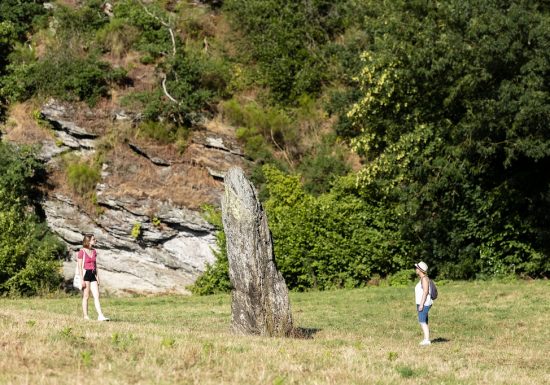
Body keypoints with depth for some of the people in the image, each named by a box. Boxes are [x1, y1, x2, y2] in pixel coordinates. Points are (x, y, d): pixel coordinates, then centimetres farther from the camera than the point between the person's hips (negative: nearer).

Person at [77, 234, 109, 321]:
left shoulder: (94, 251, 12)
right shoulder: (82, 251, -9)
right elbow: (80, 266, -11)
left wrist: (97, 277, 13)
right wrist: (82, 279, -16)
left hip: (93, 275, 6)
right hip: (85, 274, -6)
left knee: (97, 296, -2)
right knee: (86, 296, -1)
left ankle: (100, 316, -8)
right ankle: (85, 316, 5)